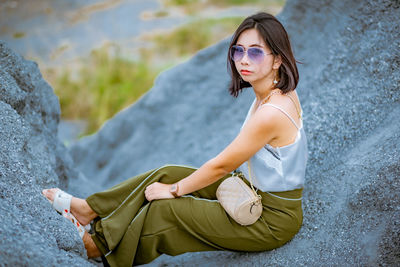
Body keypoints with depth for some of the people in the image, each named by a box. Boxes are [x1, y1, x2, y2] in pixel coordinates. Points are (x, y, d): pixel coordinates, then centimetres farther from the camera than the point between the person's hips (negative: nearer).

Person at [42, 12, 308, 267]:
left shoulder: (272, 113, -31)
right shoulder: (279, 92, -1)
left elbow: (221, 166, -21)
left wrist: (174, 189, -9)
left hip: (272, 220, -8)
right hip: (253, 189, 8)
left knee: (163, 210, -6)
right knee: (166, 173, 3)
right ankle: (92, 208, 15)